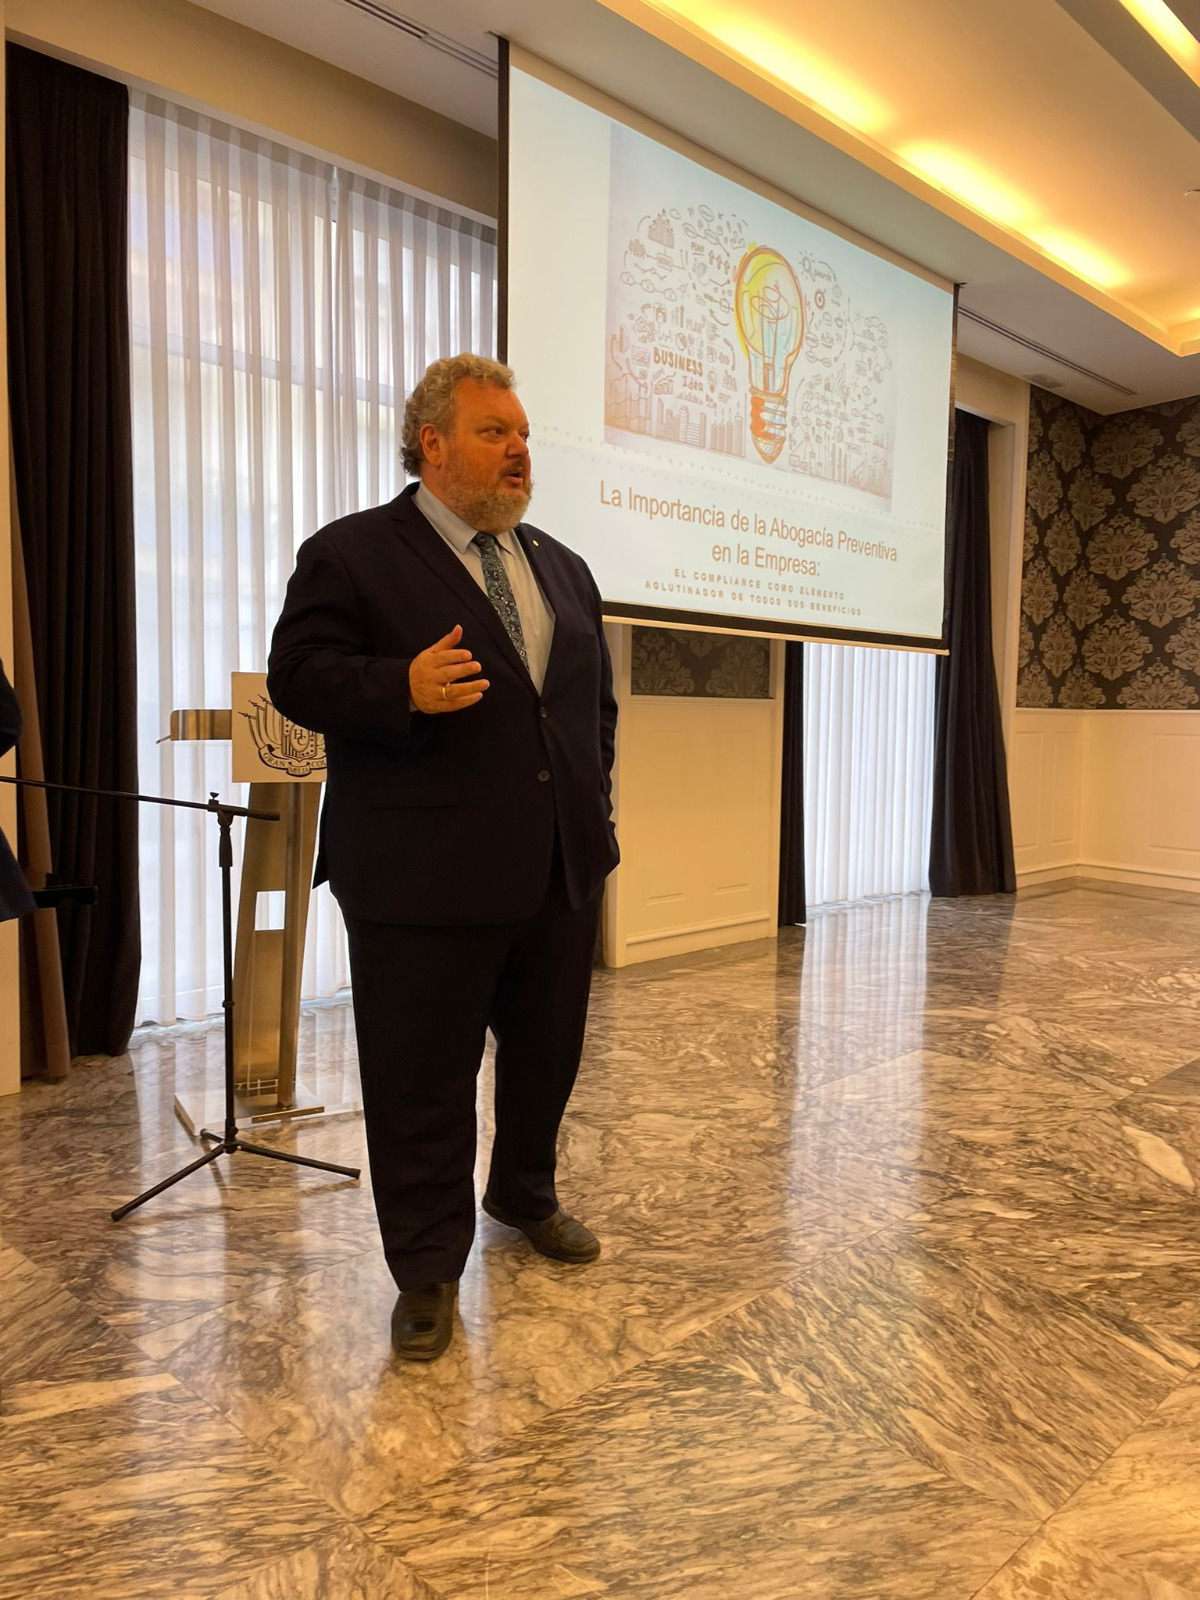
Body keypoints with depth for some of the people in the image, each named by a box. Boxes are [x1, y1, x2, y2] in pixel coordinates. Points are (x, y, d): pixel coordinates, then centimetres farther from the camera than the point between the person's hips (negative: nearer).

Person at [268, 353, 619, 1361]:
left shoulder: (563, 568, 17)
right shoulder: (351, 554, -2)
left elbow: (597, 700, 21)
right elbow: (298, 676, -9)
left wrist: (595, 810, 13)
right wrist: (403, 688, -26)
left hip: (563, 867, 6)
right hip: (426, 876, -6)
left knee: (549, 1051, 19)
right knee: (422, 1080, 5)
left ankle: (525, 1194, 45)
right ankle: (428, 1271, 25)